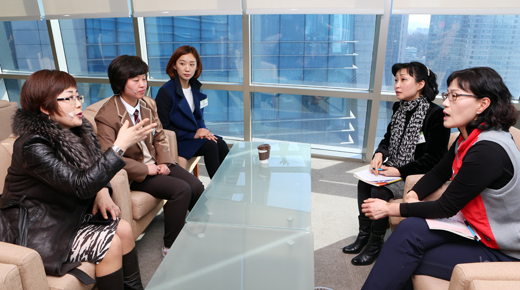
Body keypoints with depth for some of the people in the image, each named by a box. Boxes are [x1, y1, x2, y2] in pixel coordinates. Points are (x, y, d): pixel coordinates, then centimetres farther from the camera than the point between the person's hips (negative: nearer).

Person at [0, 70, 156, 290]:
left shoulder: (74, 131, -3)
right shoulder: (33, 146, -26)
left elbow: (90, 170, 10)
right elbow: (81, 185, -34)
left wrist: (102, 192, -11)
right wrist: (119, 146, -37)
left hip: (68, 213, 7)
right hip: (36, 231, -7)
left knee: (123, 229, -8)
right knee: (110, 244, -20)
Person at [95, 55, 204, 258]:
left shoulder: (148, 104, 3)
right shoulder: (106, 116, -18)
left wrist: (164, 162, -6)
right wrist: (146, 169, -22)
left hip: (154, 163, 7)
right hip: (134, 173, -6)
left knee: (196, 186, -9)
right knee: (181, 190, -24)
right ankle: (171, 247, -5)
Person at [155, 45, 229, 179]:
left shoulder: (195, 87, 8)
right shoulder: (165, 92, -13)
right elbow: (164, 128, -14)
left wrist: (204, 132, -6)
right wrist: (193, 135, -18)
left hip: (195, 134, 6)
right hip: (175, 141, -6)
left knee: (221, 144, -20)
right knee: (210, 146, -27)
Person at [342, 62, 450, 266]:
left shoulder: (435, 115, -17)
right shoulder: (399, 108, 7)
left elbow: (434, 158, -18)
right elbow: (388, 138, 16)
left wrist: (399, 171, -22)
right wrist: (379, 154, -6)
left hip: (417, 176, -8)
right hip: (394, 170, 8)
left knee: (380, 191, -24)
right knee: (364, 182, -8)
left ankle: (375, 244, -5)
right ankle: (364, 235, 6)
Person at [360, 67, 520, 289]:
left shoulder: (489, 150, -28)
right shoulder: (468, 139, 0)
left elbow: (446, 208, -22)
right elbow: (439, 173, 13)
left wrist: (390, 209, -16)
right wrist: (413, 195, -7)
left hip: (501, 252, -7)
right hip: (475, 230, 8)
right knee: (411, 228, -14)